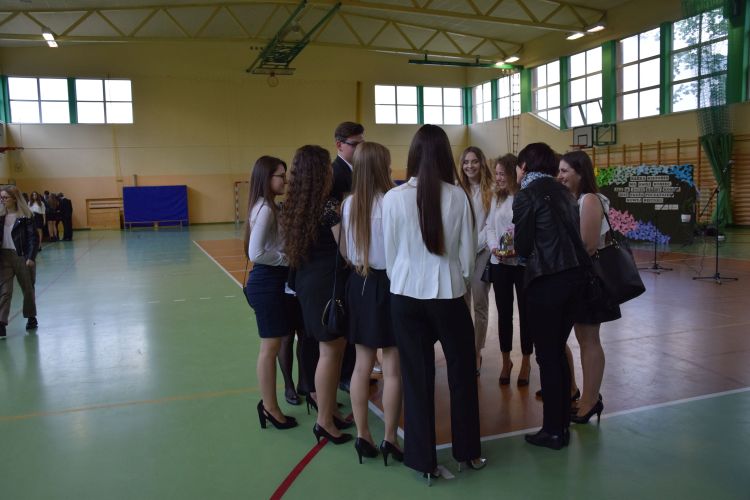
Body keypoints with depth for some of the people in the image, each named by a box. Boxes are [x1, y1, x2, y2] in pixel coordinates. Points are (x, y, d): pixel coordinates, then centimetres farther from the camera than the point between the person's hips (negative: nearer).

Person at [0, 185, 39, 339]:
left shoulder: (25, 216, -6)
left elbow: (33, 238, -9)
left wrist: (31, 257, -17)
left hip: (22, 256, -3)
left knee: (28, 288, 11)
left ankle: (31, 318, 29)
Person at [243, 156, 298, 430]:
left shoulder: (269, 207, 12)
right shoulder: (265, 210, -17)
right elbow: (256, 254, -24)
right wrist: (287, 259, -14)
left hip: (272, 281, 9)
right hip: (266, 281, -9)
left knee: (272, 345, 15)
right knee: (271, 346, 0)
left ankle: (269, 404, 25)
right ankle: (270, 408, 13)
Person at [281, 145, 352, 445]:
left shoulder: (293, 206, 8)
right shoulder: (330, 206, -15)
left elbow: (293, 248, 12)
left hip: (305, 282, 8)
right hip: (328, 283, -8)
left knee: (330, 349, 17)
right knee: (331, 350, 2)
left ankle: (327, 412, 27)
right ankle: (325, 422, 12)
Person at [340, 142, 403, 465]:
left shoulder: (349, 204, 1)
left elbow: (348, 249, 6)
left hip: (359, 284, 6)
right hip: (387, 284, -6)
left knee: (362, 365, 14)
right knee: (392, 368, 6)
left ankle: (363, 436, 24)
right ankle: (390, 439, 15)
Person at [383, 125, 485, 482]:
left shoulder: (393, 198, -9)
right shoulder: (457, 196, -8)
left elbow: (389, 255, -1)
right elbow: (467, 253, -2)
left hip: (405, 295, 0)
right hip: (448, 294, 0)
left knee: (416, 377, 11)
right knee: (462, 373, 17)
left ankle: (423, 458, 22)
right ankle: (467, 451, 32)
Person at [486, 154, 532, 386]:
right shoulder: (497, 198, 10)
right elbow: (490, 226, 8)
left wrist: (520, 250, -25)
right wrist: (494, 247, -8)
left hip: (524, 263, -5)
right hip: (500, 263, 5)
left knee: (525, 313, 8)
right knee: (504, 312, 12)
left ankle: (526, 362, 23)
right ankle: (506, 360, 26)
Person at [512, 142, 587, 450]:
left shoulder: (526, 195, -7)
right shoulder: (563, 192, 14)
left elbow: (522, 247, -6)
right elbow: (569, 235, 16)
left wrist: (517, 247, 17)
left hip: (546, 281, -7)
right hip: (574, 275, 7)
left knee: (546, 356, 4)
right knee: (558, 352, 17)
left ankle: (553, 431, 14)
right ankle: (562, 424, 26)